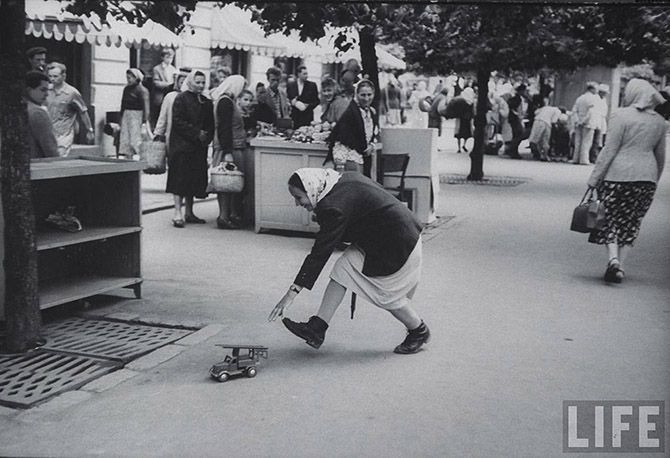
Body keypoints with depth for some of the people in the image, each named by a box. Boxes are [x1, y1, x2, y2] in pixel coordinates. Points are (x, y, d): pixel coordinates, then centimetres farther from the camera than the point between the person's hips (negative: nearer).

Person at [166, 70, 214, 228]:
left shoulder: (206, 102, 15)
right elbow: (178, 122, -13)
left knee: (194, 179, 8)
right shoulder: (181, 98, -5)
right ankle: (178, 213, -9)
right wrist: (197, 133, -16)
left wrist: (207, 136, -5)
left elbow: (210, 124, 16)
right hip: (182, 145, -6)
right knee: (181, 178, -9)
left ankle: (189, 213, 16)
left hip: (199, 147, 7)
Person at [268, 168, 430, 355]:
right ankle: (317, 328, -4)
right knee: (342, 269, 0)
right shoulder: (343, 180, 0)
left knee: (386, 295, 3)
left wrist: (293, 291, -26)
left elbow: (320, 253, -27)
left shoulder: (335, 207, -26)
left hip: (397, 244, -10)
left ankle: (419, 332, 27)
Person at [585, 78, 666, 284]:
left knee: (611, 220, 5)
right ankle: (620, 265, 12)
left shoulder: (621, 116, -8)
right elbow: (660, 156, 16)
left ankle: (613, 259, -13)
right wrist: (654, 180, 27)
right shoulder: (659, 122, 9)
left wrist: (594, 177, -8)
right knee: (631, 222, 11)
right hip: (646, 177, 4)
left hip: (618, 174, -4)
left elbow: (609, 150, -11)